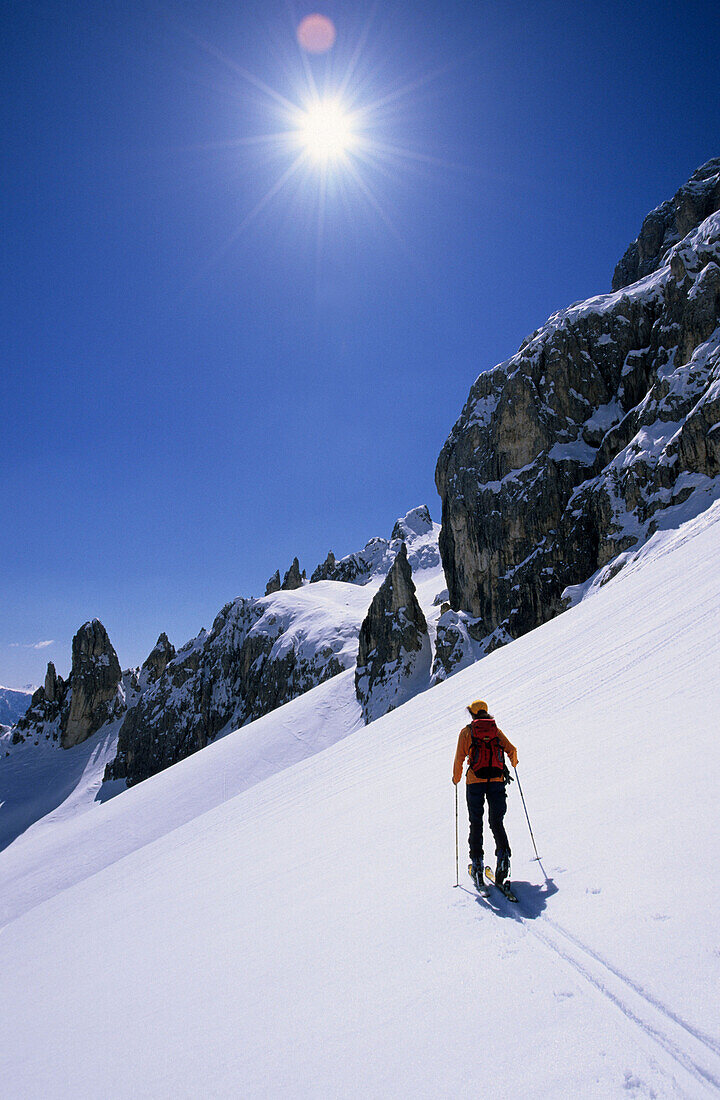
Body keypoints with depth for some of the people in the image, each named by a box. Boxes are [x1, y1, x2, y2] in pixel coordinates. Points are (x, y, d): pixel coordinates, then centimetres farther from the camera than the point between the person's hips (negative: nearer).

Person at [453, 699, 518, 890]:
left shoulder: (466, 732, 5)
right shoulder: (496, 730, 11)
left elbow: (459, 759, 1)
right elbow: (512, 750, 4)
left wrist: (456, 778, 15)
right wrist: (514, 764, 26)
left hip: (475, 781, -2)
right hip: (497, 781, 2)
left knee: (476, 824, 9)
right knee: (497, 822, 9)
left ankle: (476, 862, 3)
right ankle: (503, 854, -12)